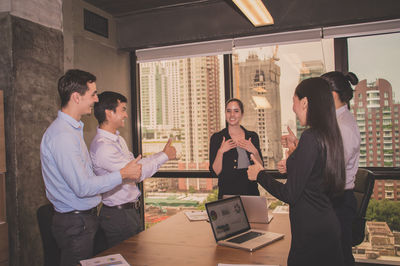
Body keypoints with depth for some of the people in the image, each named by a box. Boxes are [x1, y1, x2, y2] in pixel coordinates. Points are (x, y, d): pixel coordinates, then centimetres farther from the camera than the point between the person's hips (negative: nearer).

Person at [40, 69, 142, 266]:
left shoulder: (73, 129, 13)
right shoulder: (62, 135, -22)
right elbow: (83, 187, -25)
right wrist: (123, 174, -16)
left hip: (84, 218, 10)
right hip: (75, 224, -10)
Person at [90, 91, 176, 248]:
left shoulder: (118, 139, 9)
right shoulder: (102, 147, -24)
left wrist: (162, 154, 3)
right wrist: (164, 156, -13)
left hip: (131, 211, 9)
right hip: (119, 215, -9)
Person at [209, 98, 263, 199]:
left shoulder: (252, 136, 7)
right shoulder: (217, 138, -2)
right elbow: (215, 172, -6)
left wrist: (254, 151, -10)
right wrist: (221, 151, -19)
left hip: (251, 191, 3)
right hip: (227, 193, -3)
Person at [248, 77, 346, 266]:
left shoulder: (311, 137, -21)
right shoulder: (329, 135, 6)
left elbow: (289, 195, -20)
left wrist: (260, 175, -6)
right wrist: (297, 151, 27)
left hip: (312, 231, -9)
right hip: (328, 224, 9)